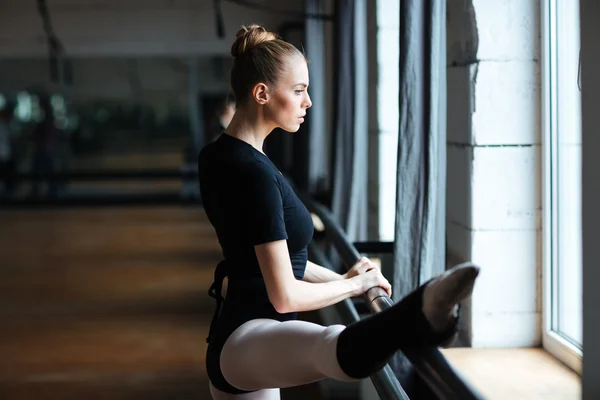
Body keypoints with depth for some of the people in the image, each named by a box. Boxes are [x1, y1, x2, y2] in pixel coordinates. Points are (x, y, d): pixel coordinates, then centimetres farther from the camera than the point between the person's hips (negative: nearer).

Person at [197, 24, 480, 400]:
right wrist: (357, 284, -3)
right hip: (247, 341, -12)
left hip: (231, 347, 12)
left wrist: (341, 277, 19)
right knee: (339, 348, -44)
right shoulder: (254, 173, -16)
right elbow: (285, 296, -17)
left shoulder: (219, 157, 13)